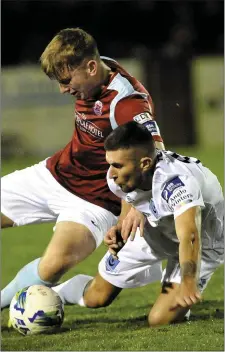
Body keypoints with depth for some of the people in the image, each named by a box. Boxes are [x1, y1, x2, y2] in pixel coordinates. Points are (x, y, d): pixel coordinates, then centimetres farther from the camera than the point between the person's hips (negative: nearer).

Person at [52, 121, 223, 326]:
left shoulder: (175, 182, -45)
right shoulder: (120, 178, -21)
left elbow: (189, 238, -58)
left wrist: (188, 286, -73)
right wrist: (120, 230, -13)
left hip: (203, 244, -5)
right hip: (153, 230, 6)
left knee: (161, 320, -19)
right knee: (96, 297, 8)